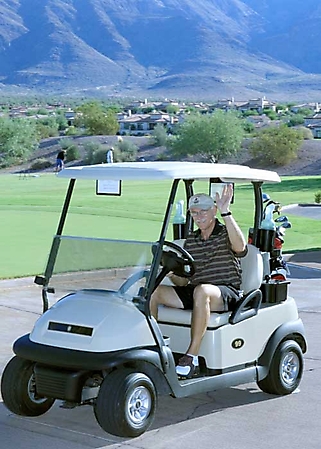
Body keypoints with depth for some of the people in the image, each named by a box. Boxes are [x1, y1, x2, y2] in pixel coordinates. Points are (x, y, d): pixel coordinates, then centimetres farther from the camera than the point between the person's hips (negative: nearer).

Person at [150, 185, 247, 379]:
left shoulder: (226, 233, 1)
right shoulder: (191, 240, 16)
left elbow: (240, 247, -26)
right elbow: (182, 281, 14)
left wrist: (226, 212, -29)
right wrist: (171, 273, -10)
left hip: (227, 294, -6)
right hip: (195, 294, 6)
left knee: (201, 290, -40)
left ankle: (192, 357, -37)